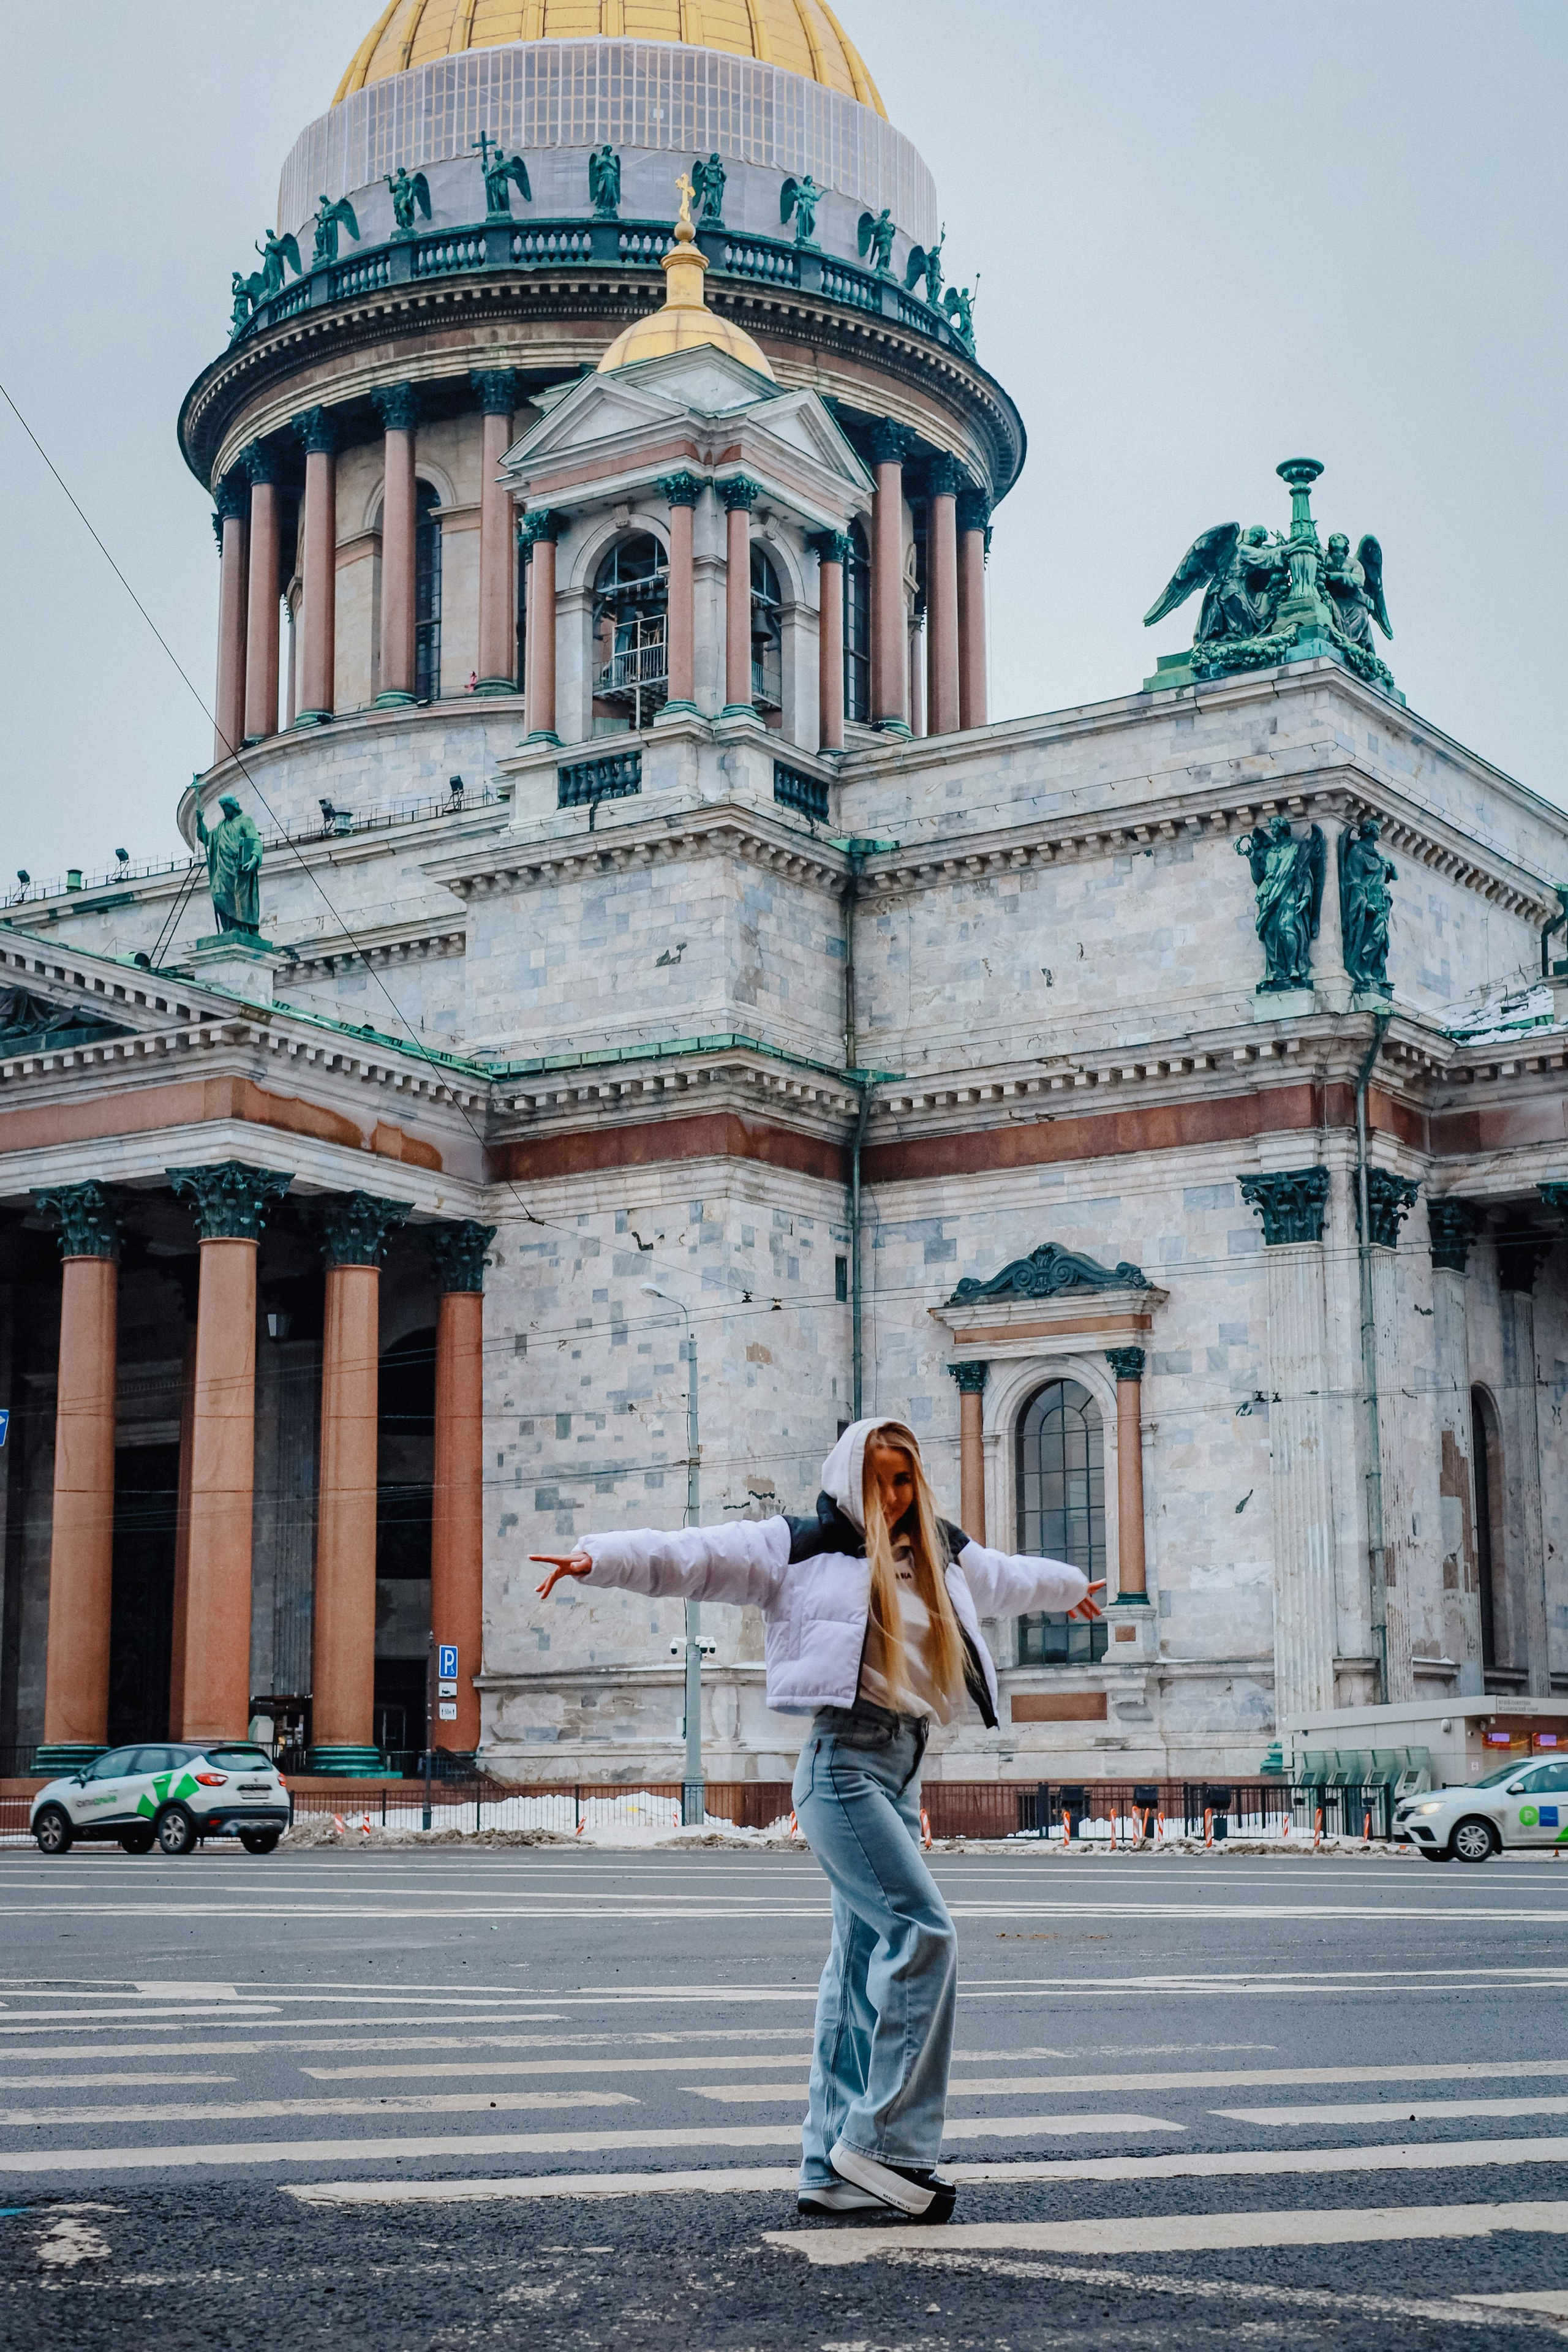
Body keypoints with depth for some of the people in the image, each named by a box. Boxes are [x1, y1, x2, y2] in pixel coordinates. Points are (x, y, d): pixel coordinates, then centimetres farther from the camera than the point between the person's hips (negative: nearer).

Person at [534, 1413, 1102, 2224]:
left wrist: (1070, 1584, 59)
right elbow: (693, 1556, -10)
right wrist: (601, 1556, -25)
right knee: (923, 1931, -16)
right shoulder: (799, 1548, 0)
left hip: (901, 1767, 7)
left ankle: (834, 2170, 9)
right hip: (844, 1759, -7)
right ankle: (885, 2139, -11)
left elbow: (1008, 1579, 41)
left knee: (867, 1960, 6)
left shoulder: (941, 1558, 21)